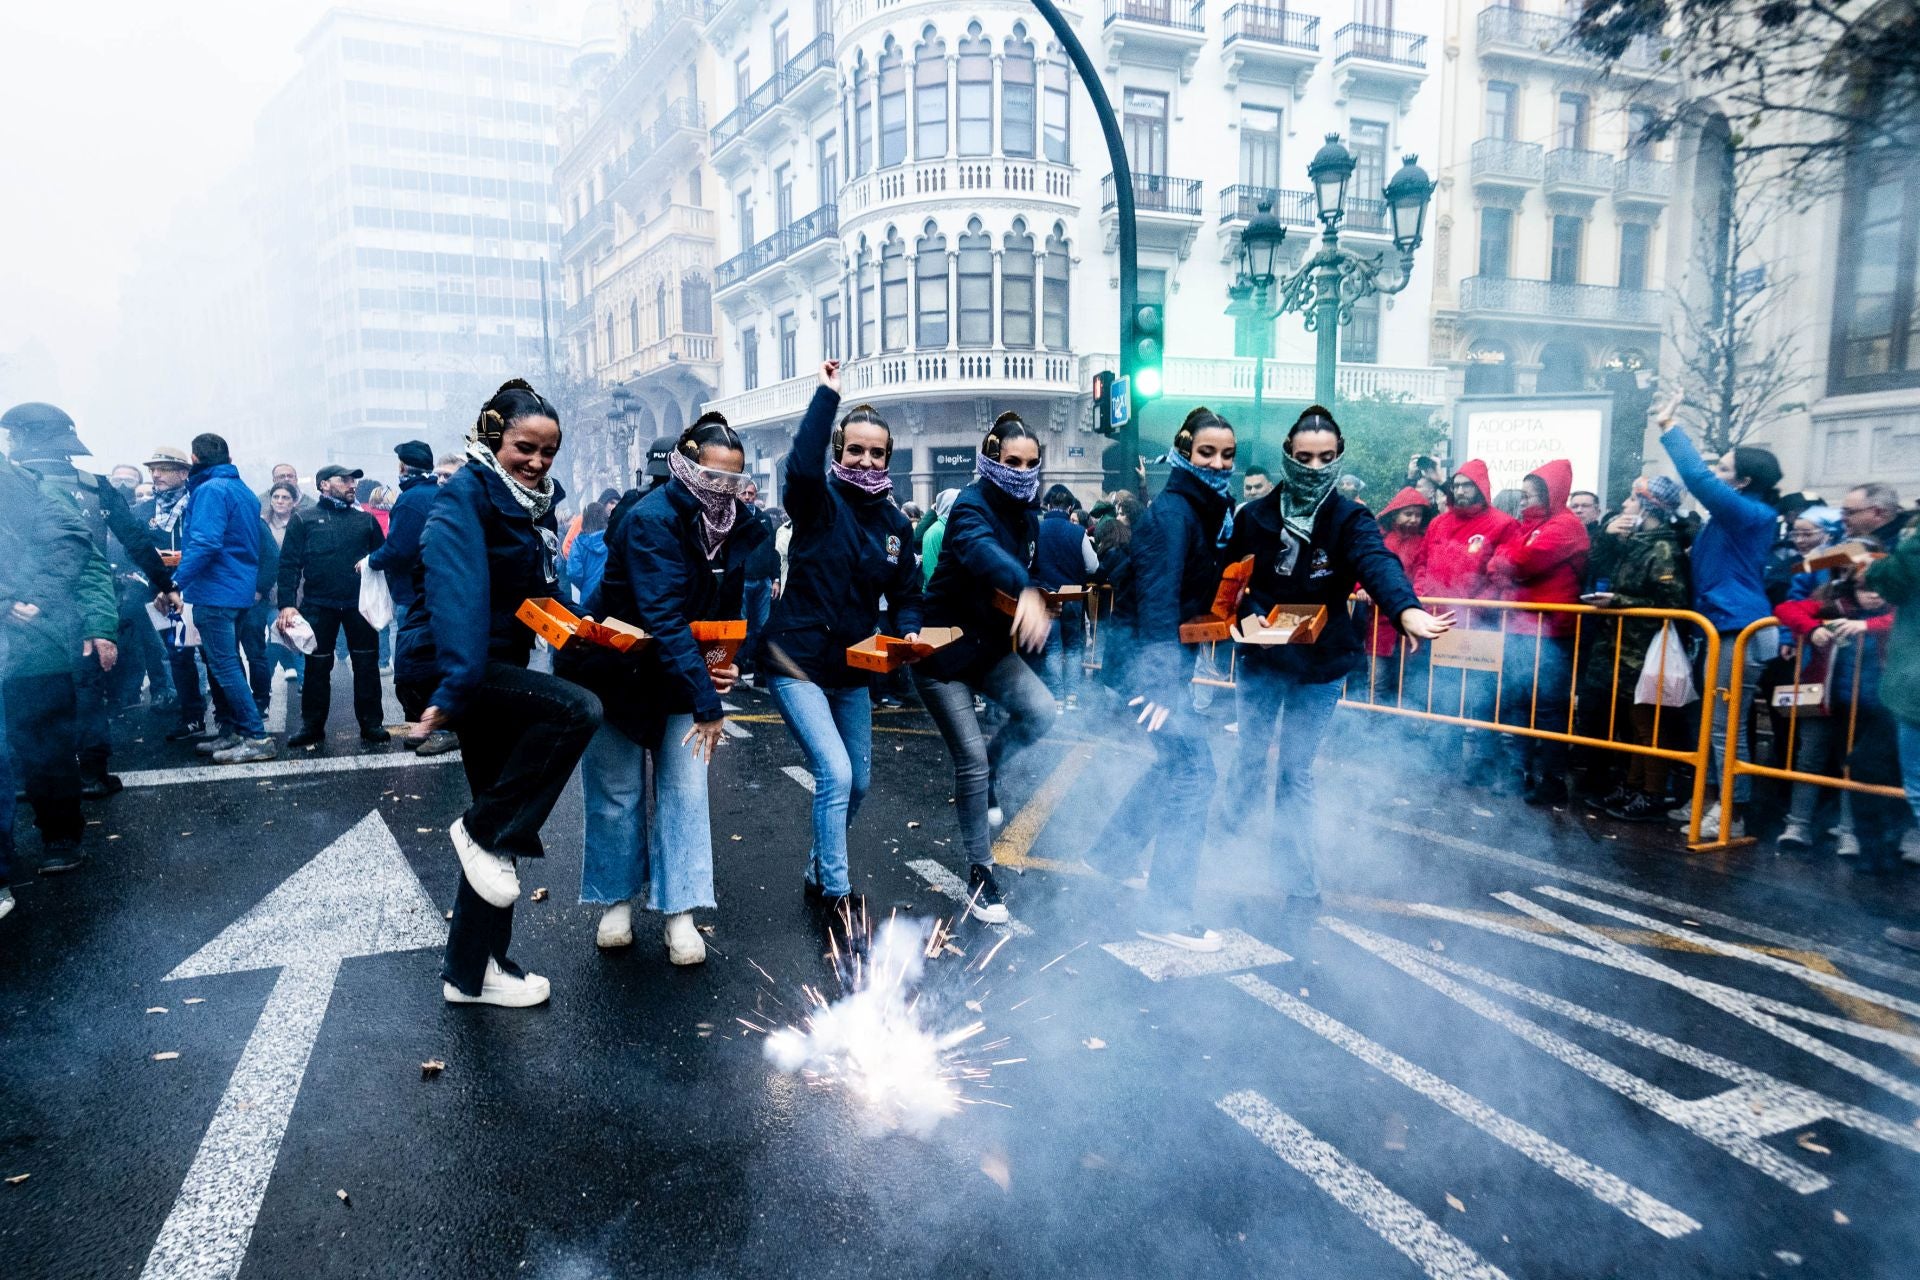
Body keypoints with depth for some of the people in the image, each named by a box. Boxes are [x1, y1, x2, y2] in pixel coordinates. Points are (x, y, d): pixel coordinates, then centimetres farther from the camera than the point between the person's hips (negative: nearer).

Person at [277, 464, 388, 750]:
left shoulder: (365, 520, 13)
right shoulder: (304, 520, 7)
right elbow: (288, 563, 1)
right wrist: (287, 603, -8)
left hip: (359, 603, 1)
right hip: (318, 605, -1)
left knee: (366, 665, 3)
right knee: (317, 666, 6)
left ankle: (371, 725, 10)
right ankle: (312, 726, 15)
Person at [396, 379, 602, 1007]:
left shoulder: (536, 503, 10)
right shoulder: (465, 496, -15)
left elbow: (541, 593, 16)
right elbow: (458, 595, -29)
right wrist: (455, 687, -39)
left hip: (497, 667, 9)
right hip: (441, 665, -9)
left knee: (499, 832, 10)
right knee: (578, 709, -29)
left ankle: (471, 973, 23)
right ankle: (486, 832, -10)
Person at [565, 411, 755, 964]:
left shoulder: (740, 526, -7)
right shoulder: (651, 519, -28)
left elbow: (733, 607, 4)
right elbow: (666, 619, -35)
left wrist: (730, 661, -15)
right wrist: (707, 702, -39)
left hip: (682, 671, 5)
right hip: (614, 665, -4)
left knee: (685, 787, -1)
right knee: (618, 790, 5)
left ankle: (678, 912, 8)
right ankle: (617, 899, 25)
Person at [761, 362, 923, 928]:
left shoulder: (895, 522, 4)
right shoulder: (818, 500, -11)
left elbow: (906, 593, 9)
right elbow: (801, 465, -34)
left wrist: (909, 631, -11)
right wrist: (826, 393, -28)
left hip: (853, 667, 6)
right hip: (798, 660, -6)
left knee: (857, 783, 15)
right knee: (835, 773, -17)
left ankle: (818, 871, 39)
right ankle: (837, 894, -1)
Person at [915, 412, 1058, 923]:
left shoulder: (1026, 511, 2)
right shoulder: (972, 506, -22)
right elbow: (984, 551, -45)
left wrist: (1034, 597, -3)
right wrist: (1026, 590, -64)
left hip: (989, 642, 7)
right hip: (943, 647, -6)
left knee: (1039, 710, -17)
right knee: (971, 760, -6)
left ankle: (983, 780, 12)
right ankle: (980, 875, 11)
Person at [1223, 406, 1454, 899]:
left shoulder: (1349, 519, -9)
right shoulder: (1255, 516, -5)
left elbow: (1378, 562, -29)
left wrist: (1406, 609, -50)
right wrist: (1248, 616, -18)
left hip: (1320, 665, -1)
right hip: (1261, 658, 1)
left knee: (1298, 770, 6)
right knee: (1251, 753, 13)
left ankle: (1299, 880, 18)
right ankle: (1231, 821, 44)